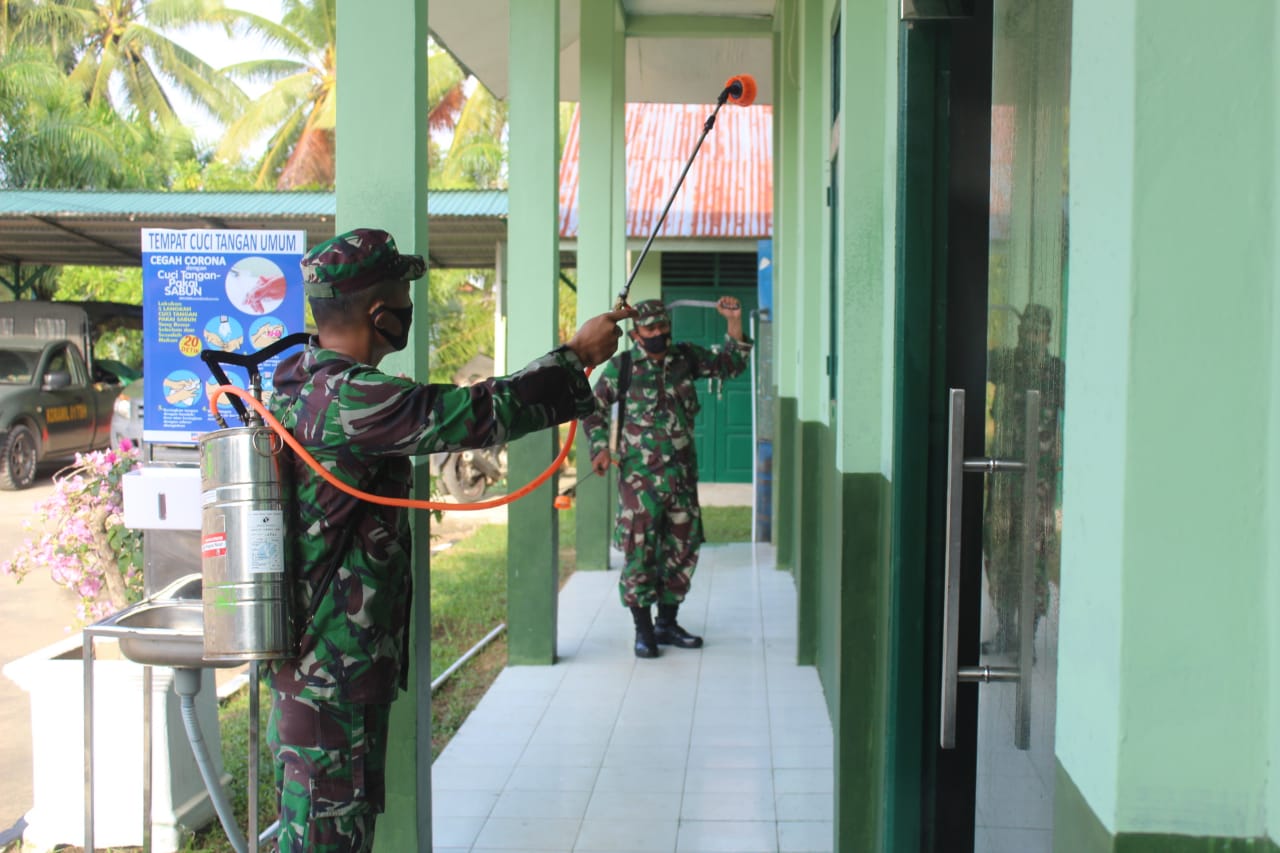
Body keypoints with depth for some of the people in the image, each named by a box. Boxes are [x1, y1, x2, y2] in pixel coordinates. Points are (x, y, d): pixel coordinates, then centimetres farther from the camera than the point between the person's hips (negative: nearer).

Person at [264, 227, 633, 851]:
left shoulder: (302, 384, 8)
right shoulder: (348, 400, -24)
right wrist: (578, 355, -12)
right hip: (332, 675, -10)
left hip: (307, 658, 10)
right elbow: (482, 414, -25)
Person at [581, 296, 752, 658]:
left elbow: (731, 364, 14)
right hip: (640, 476, -4)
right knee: (639, 550, -4)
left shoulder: (687, 358, 6)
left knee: (682, 549, 9)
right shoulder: (621, 367, -3)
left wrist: (734, 323, 1)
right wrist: (600, 447, -5)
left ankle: (667, 622, 23)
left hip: (682, 474, 4)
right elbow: (593, 408, 6)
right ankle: (643, 629, 8)